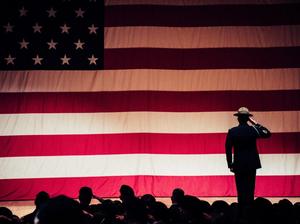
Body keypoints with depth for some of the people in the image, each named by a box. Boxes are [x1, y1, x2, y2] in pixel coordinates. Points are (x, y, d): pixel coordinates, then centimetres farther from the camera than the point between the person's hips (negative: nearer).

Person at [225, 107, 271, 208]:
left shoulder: (232, 131, -5)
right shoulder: (253, 129, -6)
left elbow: (228, 149, -3)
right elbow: (267, 133, 9)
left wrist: (230, 165, 5)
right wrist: (256, 123, 6)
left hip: (238, 164, 0)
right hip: (252, 163, 0)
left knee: (240, 188, 4)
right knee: (250, 188, 4)